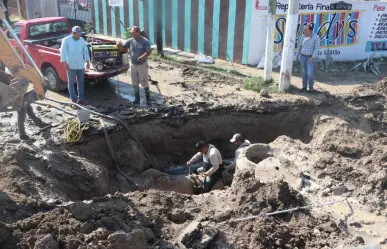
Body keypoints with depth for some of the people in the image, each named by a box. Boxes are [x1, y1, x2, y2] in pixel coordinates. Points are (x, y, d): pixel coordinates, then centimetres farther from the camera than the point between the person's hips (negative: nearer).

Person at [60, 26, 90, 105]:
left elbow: (85, 51, 14)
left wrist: (87, 61, 10)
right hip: (71, 65, -5)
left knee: (81, 83, 8)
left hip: (81, 65, 5)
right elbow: (63, 51, -9)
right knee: (71, 83, 2)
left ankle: (81, 99, 15)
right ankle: (74, 99, 8)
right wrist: (64, 62, -18)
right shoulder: (66, 40, -6)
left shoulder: (82, 40, 9)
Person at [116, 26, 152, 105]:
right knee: (135, 84, 11)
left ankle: (148, 99, 9)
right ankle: (137, 99, 22)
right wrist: (119, 44, -21)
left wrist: (143, 57, -36)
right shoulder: (130, 41, 2)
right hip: (133, 65, 5)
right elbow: (122, 46, 3)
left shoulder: (145, 41, -12)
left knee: (144, 83, -1)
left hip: (142, 65, -5)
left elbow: (149, 51, -21)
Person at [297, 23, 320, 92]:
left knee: (310, 73, -11)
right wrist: (298, 54, 21)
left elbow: (317, 48, -15)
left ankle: (311, 87, 9)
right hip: (303, 57, 4)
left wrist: (312, 58, -21)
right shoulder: (303, 36, 1)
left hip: (310, 58, -4)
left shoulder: (316, 37, -14)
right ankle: (304, 86, 17)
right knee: (304, 73, 6)